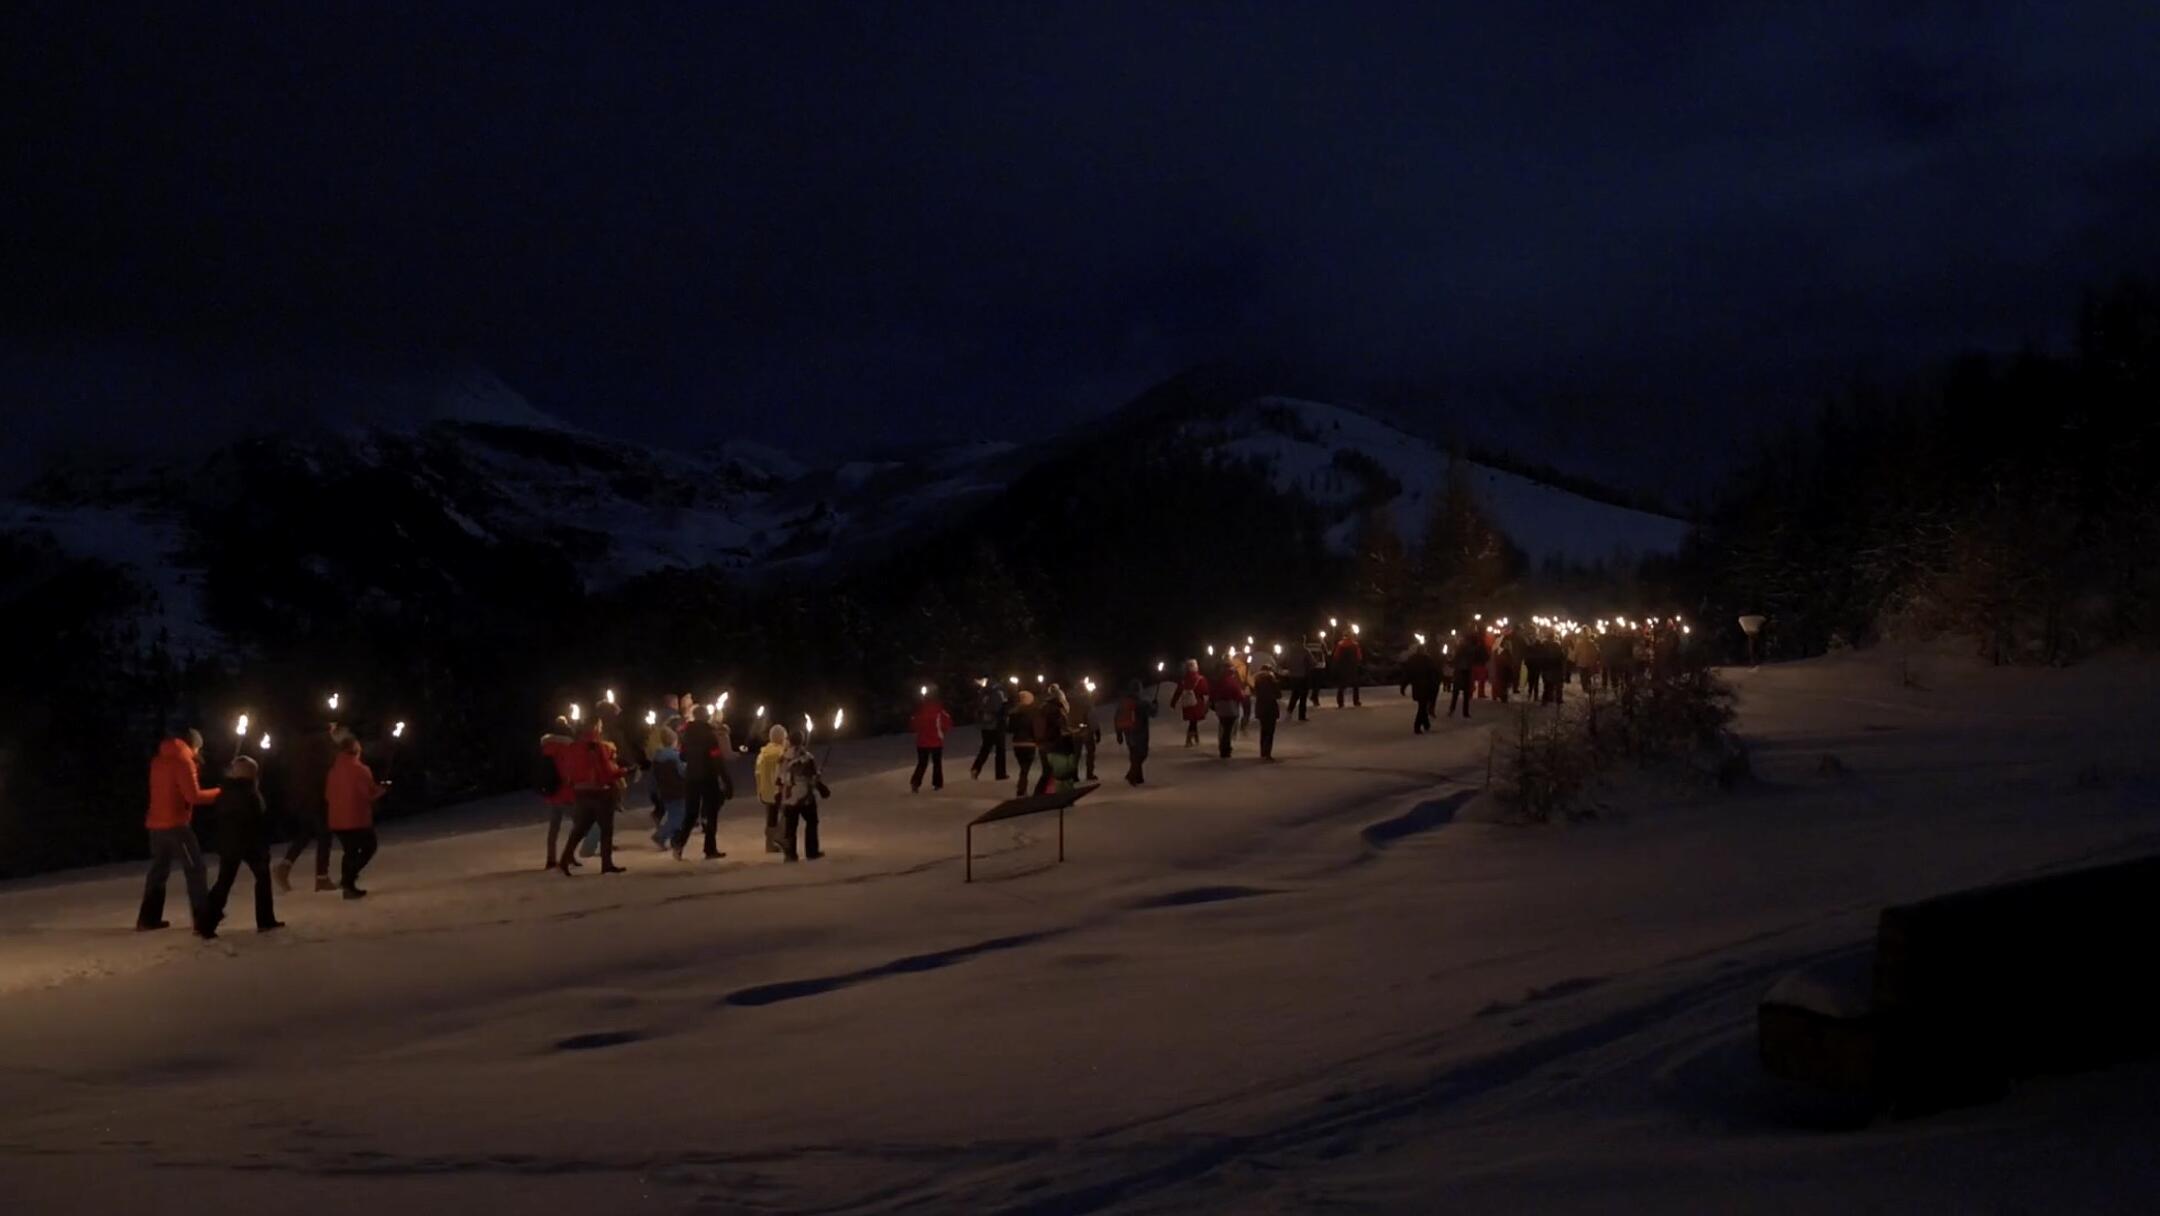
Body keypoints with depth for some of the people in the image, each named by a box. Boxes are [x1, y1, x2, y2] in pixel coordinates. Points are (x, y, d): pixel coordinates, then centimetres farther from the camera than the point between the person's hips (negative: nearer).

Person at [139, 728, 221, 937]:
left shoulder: (158, 760, 13)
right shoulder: (183, 761, -11)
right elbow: (193, 796, -16)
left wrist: (194, 771, 13)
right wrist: (218, 793, -3)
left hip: (156, 824, 8)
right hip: (175, 824, -8)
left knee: (159, 869, 19)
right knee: (194, 870, -6)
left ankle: (148, 918, 22)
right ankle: (203, 923, -10)